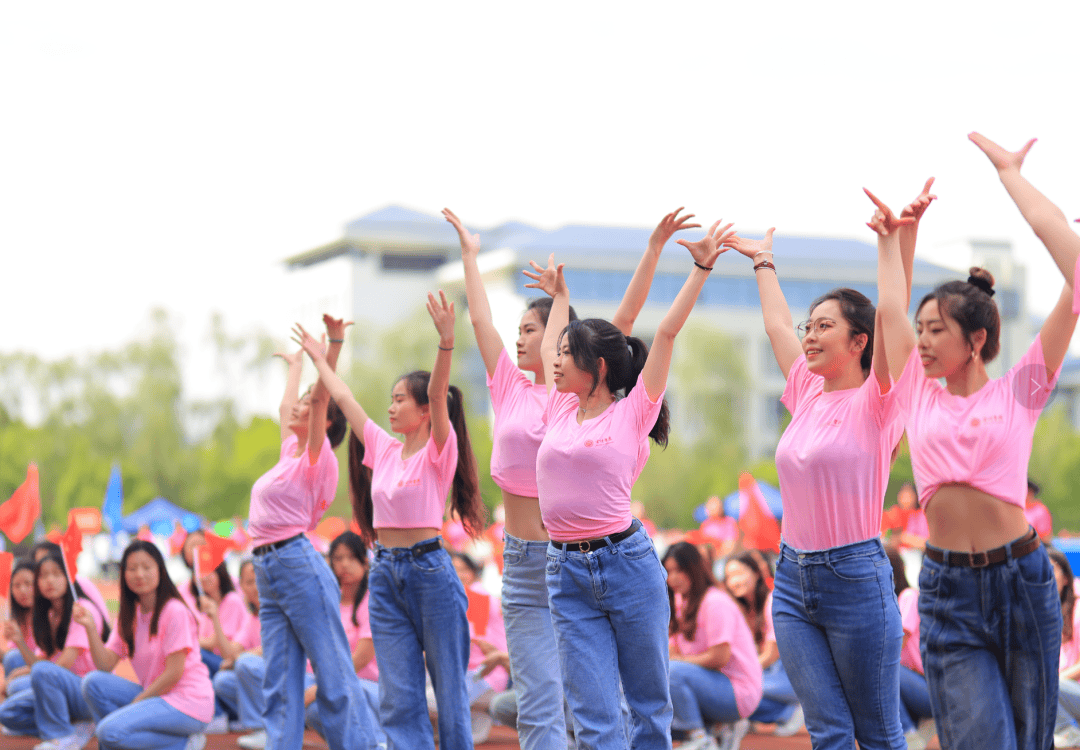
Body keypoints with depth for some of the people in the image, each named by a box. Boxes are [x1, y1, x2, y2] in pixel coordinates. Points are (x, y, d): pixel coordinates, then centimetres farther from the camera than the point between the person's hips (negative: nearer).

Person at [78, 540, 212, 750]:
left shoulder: (174, 612, -13)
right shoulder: (129, 616, 10)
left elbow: (174, 673, -16)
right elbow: (105, 665, 1)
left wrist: (136, 702, -12)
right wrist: (90, 628, -12)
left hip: (188, 704, -8)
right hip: (154, 695, 8)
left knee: (110, 731, -24)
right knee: (93, 683, -8)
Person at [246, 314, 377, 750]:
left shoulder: (318, 457, -3)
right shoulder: (291, 452, 18)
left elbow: (321, 397, -15)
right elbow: (285, 408, 36)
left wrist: (335, 342, -23)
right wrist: (295, 365, 48)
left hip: (300, 565, -8)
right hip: (268, 571, 8)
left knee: (334, 674, -6)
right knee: (279, 683, 4)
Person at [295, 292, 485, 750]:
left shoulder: (438, 450, -5)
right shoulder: (383, 448, 12)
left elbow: (437, 394, -22)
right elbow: (344, 399, 22)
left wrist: (446, 342, -35)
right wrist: (317, 357, 30)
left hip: (429, 567, -6)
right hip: (385, 572, 6)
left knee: (449, 688, 3)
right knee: (398, 697, 1)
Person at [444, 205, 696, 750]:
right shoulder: (511, 390, 9)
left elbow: (625, 317, -4)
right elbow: (480, 320, 18)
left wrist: (654, 248, -8)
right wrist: (469, 252, 26)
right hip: (524, 563, 3)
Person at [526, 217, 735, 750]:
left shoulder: (631, 414, -1)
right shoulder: (561, 410, 12)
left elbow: (667, 333, -4)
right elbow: (548, 348, 29)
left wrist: (701, 269, -3)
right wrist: (559, 297, 42)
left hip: (627, 564, -4)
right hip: (567, 573, 4)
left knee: (650, 706, 7)